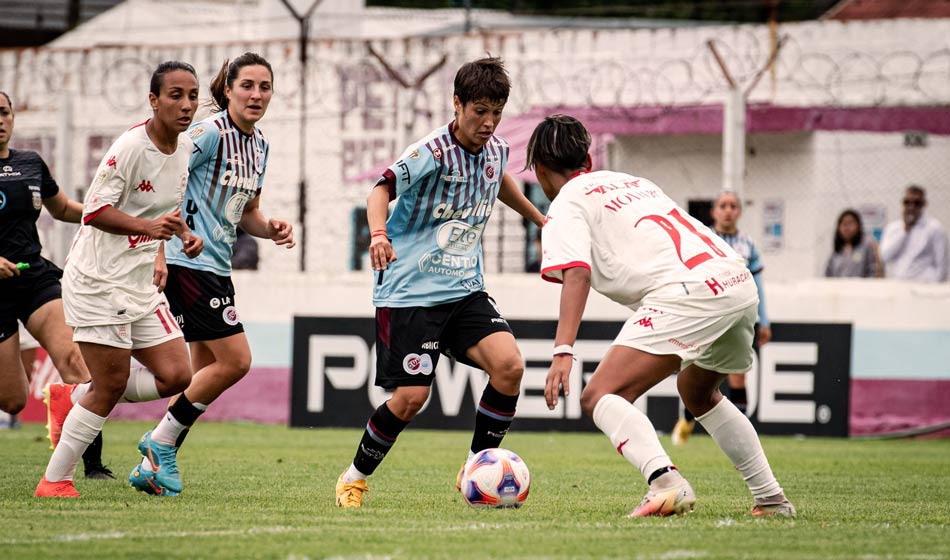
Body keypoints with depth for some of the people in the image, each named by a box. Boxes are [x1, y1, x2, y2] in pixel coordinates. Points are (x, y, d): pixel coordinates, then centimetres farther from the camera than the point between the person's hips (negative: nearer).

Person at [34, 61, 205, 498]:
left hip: (142, 282, 8)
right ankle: (54, 480, 3)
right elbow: (95, 211, -18)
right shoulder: (131, 146, -17)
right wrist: (148, 225, -31)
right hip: (97, 279, -8)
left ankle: (79, 398, 16)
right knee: (112, 384, -8)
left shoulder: (184, 148, 8)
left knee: (175, 376, -1)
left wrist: (182, 235, 5)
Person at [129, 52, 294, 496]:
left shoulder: (258, 144, 13)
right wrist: (157, 248, -24)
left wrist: (271, 229, 1)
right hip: (188, 260, -9)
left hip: (215, 266, 9)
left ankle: (157, 459, 15)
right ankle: (161, 442, 0)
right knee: (235, 360, -11)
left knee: (207, 368, 9)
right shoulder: (210, 133, -14)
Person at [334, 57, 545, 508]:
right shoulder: (431, 153, -16)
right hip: (411, 291, -6)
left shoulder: (495, 150, 5)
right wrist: (378, 233, -40)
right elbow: (382, 189, -20)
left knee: (509, 366, -16)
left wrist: (539, 218, 39)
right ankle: (354, 478, 13)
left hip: (465, 289, 6)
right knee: (411, 396, -12)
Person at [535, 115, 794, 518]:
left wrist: (563, 352, -17)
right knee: (697, 392, 33)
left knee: (600, 397, -10)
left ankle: (666, 483, -34)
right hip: (741, 283, 8)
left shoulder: (565, 206, 8)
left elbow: (577, 274, -8)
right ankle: (771, 499, 31)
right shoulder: (632, 183, 31)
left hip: (688, 293, -8)